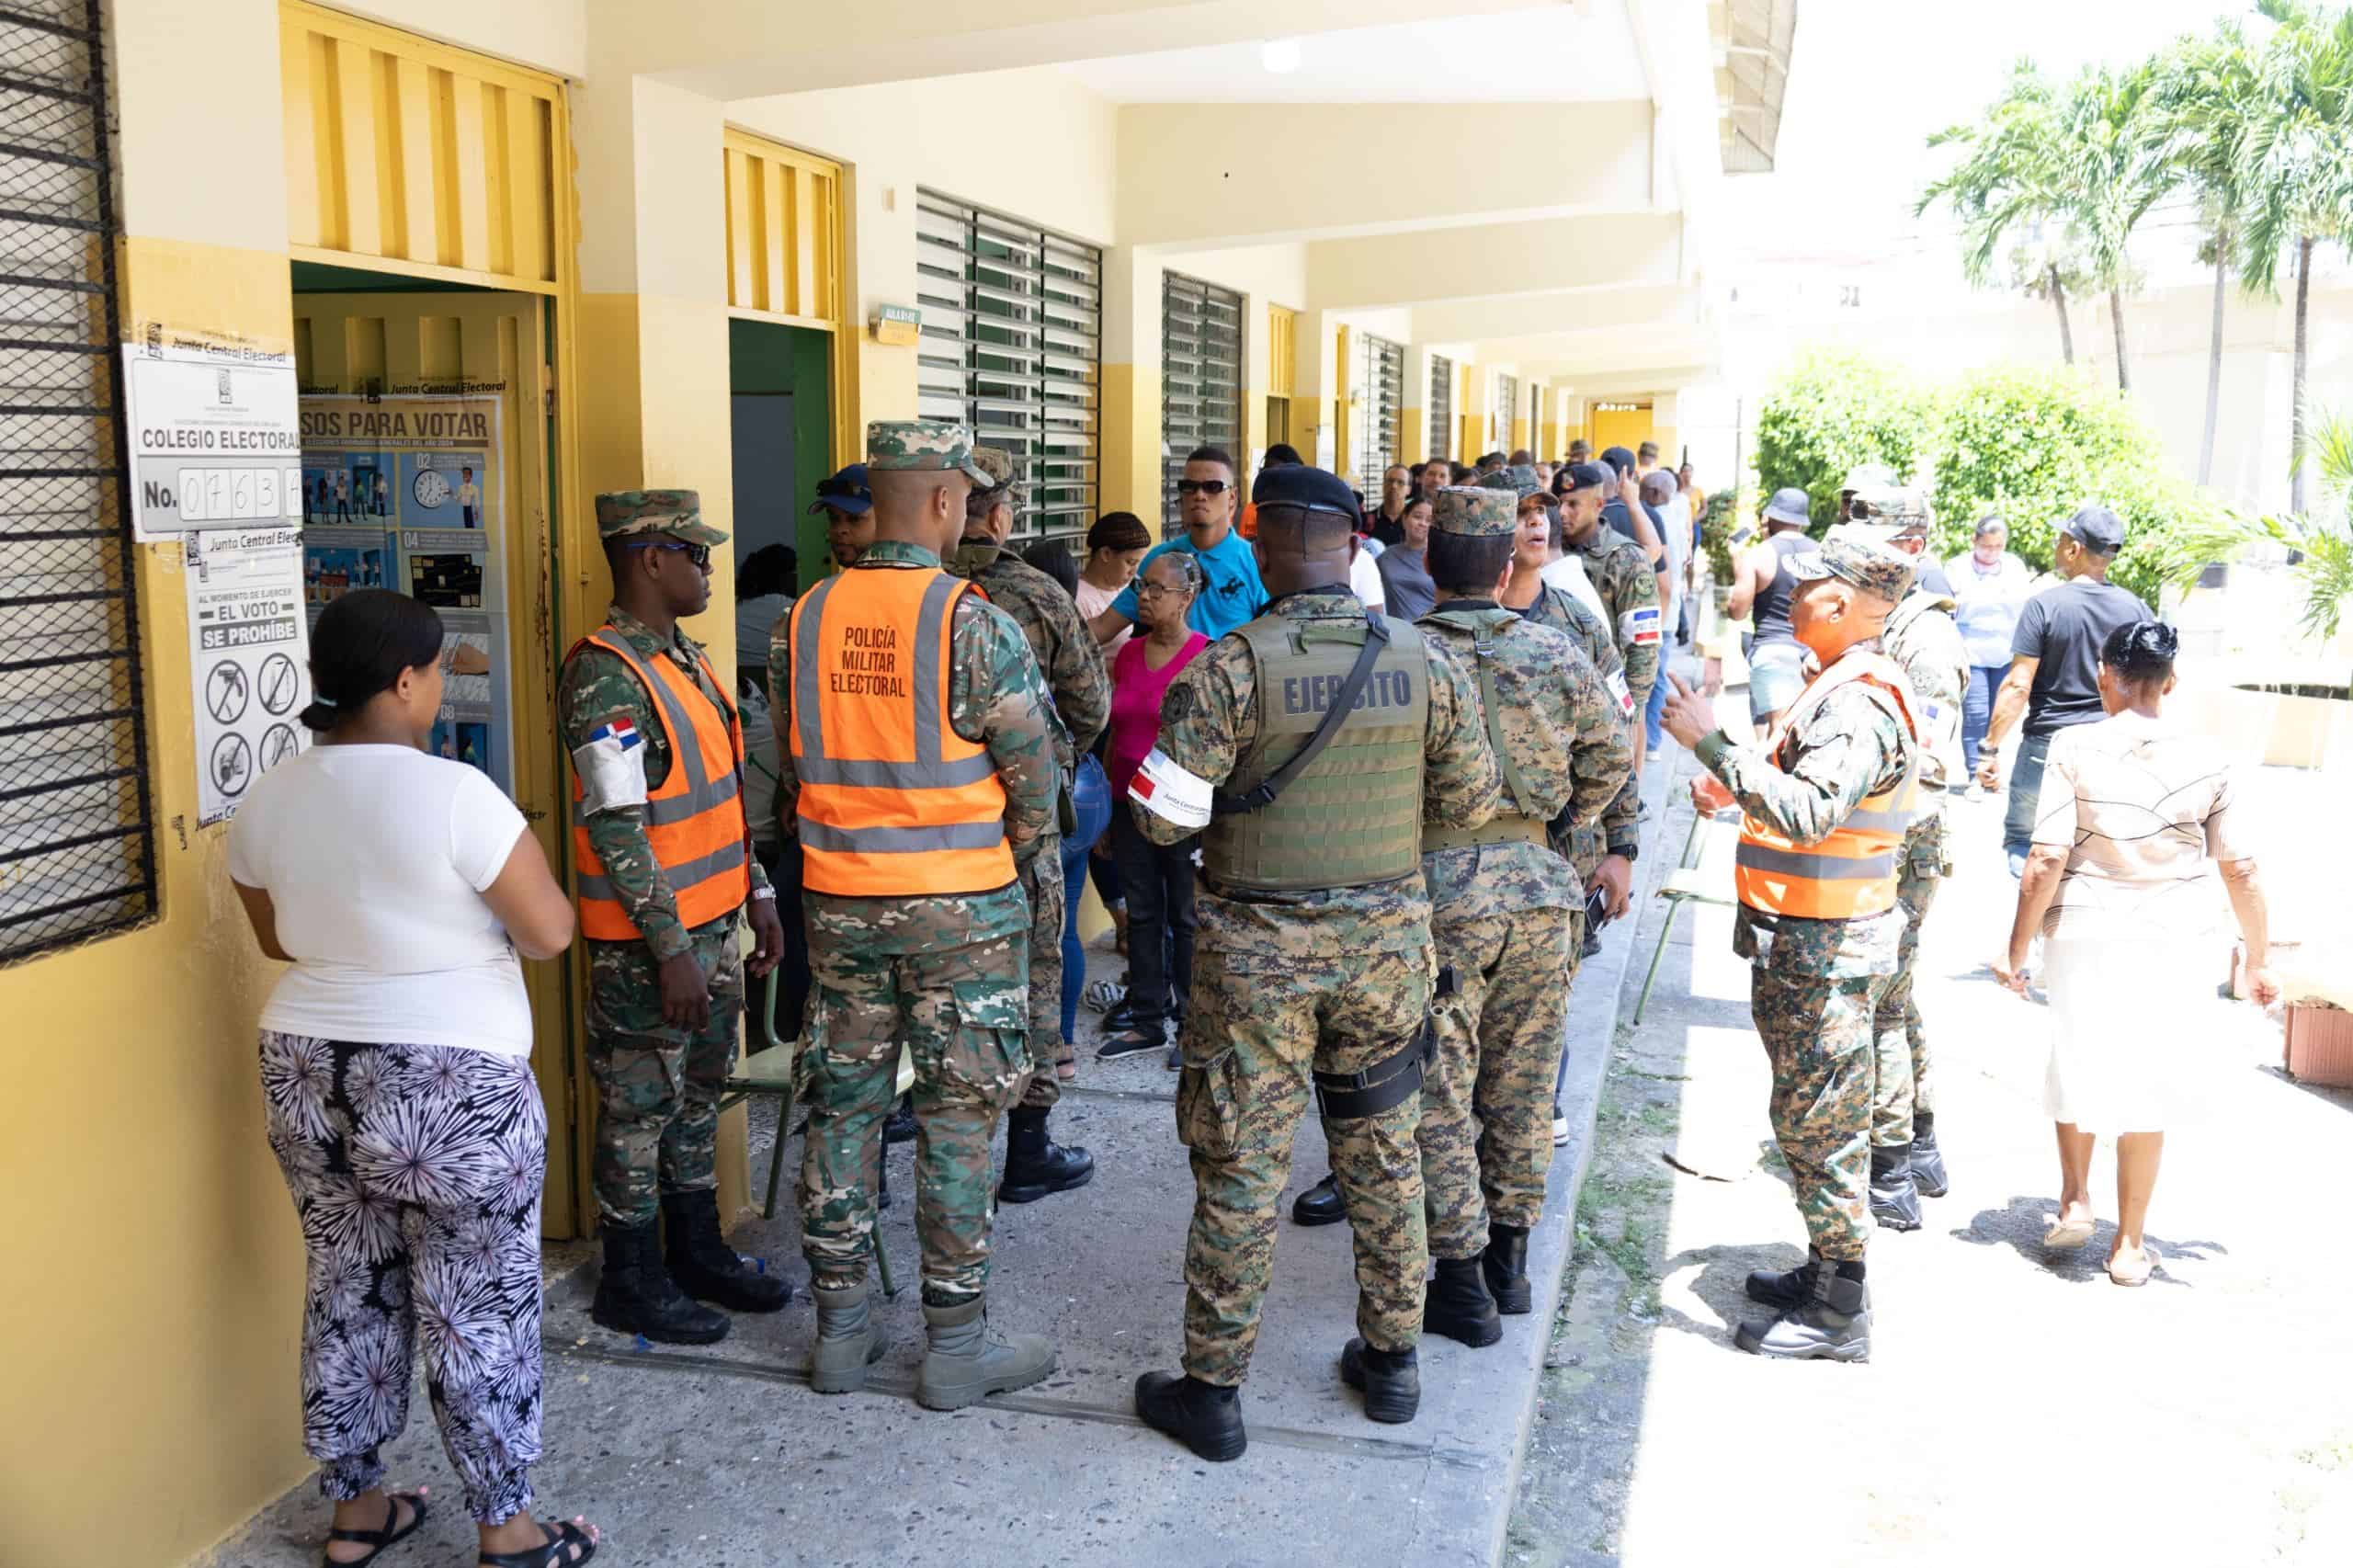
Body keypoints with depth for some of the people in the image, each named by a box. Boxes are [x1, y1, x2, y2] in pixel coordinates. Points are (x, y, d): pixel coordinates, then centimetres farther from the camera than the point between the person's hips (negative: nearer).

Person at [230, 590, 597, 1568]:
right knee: (479, 1312, 7)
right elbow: (550, 933, -15)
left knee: (349, 1295, 19)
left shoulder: (267, 800, 1)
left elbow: (280, 941, 14)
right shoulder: (453, 794, -20)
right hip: (449, 1089, -6)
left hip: (307, 1075, 6)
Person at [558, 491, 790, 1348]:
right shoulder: (606, 675, -19)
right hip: (647, 943, -9)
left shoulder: (686, 658, 11)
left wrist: (758, 894, 15)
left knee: (699, 1095, 18)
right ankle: (631, 1283, 19)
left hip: (713, 924, 9)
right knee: (640, 1110, 4)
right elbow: (617, 829, -22)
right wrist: (671, 948, -22)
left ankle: (698, 1251, 33)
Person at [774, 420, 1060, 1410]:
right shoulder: (971, 622, -13)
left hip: (839, 907, 5)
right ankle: (956, 1345, 14)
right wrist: (1006, 854, 10)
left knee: (843, 1107, 14)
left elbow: (784, 767, 8)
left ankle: (840, 1329, 24)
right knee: (958, 1122, 5)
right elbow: (1036, 771, -8)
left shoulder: (804, 620, 2)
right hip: (960, 909, -5)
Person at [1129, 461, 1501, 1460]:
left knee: (1240, 1165, 7)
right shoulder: (1427, 662, -4)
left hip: (1259, 946, -3)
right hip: (1387, 936, 3)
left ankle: (1212, 1390, 18)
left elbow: (1164, 817, -15)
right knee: (1384, 1151, 18)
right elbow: (1472, 802, 3)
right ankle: (1391, 1359, 32)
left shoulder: (1228, 667, -15)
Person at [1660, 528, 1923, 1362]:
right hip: (1807, 940, 11)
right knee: (1812, 1115, 19)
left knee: (1819, 1121, -2)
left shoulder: (1859, 704, -21)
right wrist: (1737, 794, 13)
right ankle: (1827, 1270, 32)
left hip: (1823, 948, -11)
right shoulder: (1849, 688, 14)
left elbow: (1810, 813, -35)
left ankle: (1838, 1313, 8)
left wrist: (1713, 744, -32)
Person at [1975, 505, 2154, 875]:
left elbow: (2018, 686, -14)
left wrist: (1990, 747, -9)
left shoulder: (2045, 605, -10)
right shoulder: (2136, 609, 3)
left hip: (2047, 742, -4)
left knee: (2023, 841, 5)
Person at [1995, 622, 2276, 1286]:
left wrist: (2017, 949, -5)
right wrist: (2258, 958, 13)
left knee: (2077, 1063, 22)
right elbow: (2240, 870, 1)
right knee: (2149, 1085, 11)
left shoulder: (2075, 747, -9)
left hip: (2086, 932, -1)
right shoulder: (2207, 759, -3)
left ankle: (2074, 1200, 20)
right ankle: (2130, 1245, 18)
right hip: (2177, 940, 1)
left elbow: (2047, 858, -13)